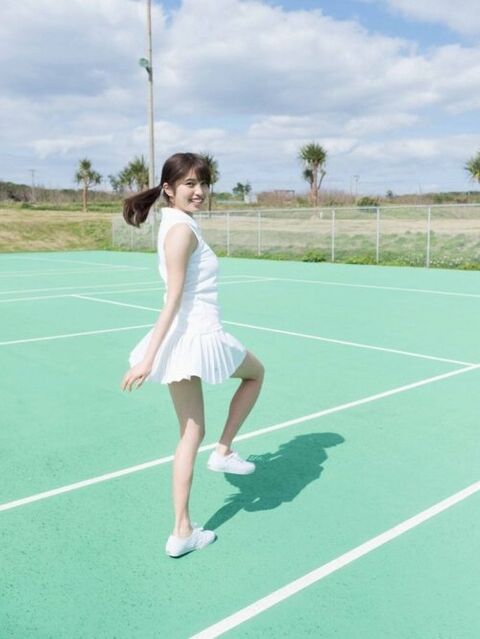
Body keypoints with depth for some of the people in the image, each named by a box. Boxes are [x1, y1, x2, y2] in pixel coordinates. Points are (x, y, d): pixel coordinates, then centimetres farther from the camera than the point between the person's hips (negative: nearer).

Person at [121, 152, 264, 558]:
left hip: (183, 340, 9)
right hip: (199, 338, -9)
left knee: (191, 433, 14)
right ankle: (224, 452, 25)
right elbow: (174, 298, -21)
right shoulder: (182, 229, -14)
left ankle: (183, 532, 19)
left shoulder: (178, 225, 14)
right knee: (256, 373, 23)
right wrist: (149, 357, -21)